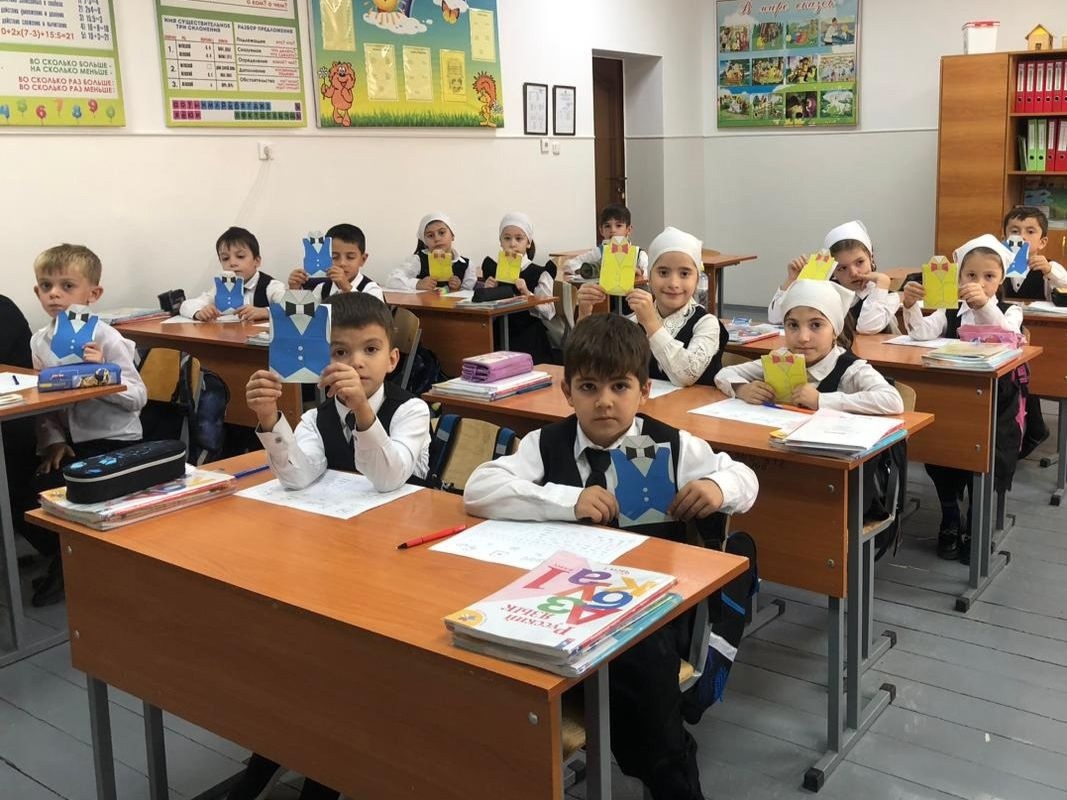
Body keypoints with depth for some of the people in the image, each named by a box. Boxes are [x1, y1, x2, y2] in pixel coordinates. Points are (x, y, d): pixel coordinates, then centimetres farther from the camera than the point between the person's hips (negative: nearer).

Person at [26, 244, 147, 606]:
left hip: (114, 441, -6)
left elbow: (138, 397, -14)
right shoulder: (39, 341, 5)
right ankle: (62, 555, 20)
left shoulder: (106, 338, -12)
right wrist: (52, 440, -6)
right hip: (70, 441, 6)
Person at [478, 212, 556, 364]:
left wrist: (528, 294, -19)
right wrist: (488, 292, -3)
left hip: (529, 340, -3)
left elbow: (549, 313, -8)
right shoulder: (492, 270, 10)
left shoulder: (539, 273, -1)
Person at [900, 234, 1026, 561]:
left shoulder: (1009, 312, 0)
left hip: (995, 405, -2)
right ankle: (949, 519, 11)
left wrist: (985, 305, -43)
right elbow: (922, 332, -12)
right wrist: (911, 306, -33)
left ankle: (974, 529, 6)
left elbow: (1008, 336, -24)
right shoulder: (950, 312, 7)